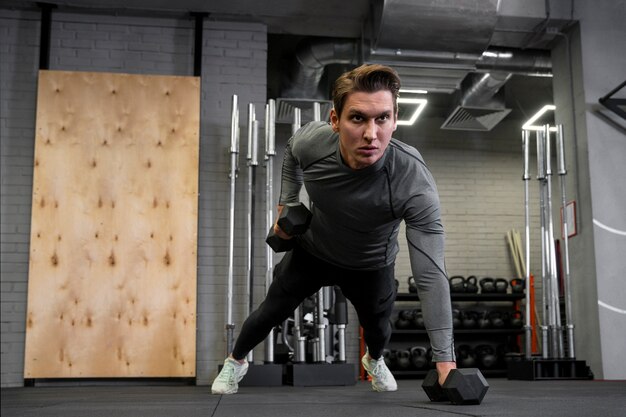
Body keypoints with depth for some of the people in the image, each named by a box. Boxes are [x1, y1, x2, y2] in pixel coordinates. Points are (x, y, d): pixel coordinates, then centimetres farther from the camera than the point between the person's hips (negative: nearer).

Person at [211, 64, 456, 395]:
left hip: (370, 266, -1)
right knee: (271, 312, 15)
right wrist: (286, 204, -7)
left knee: (377, 327, 22)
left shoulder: (415, 184, -42)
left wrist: (445, 360, -43)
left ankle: (374, 360, 60)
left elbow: (431, 275, -41)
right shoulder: (311, 140, -33)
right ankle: (236, 361, 47)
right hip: (311, 250, 1)